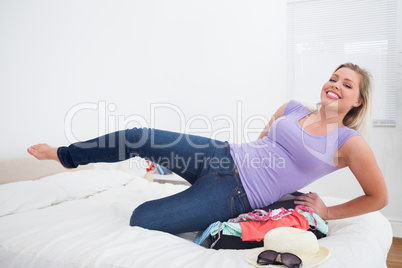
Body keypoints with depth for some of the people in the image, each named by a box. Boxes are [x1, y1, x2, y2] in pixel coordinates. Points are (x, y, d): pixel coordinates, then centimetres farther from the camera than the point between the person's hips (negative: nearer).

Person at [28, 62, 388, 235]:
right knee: (139, 138, -9)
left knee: (141, 219, -18)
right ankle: (64, 155, 15)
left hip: (237, 195, -4)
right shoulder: (293, 108, 10)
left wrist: (326, 212, 0)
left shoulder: (350, 143, -3)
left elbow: (379, 197, 3)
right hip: (225, 157, 5)